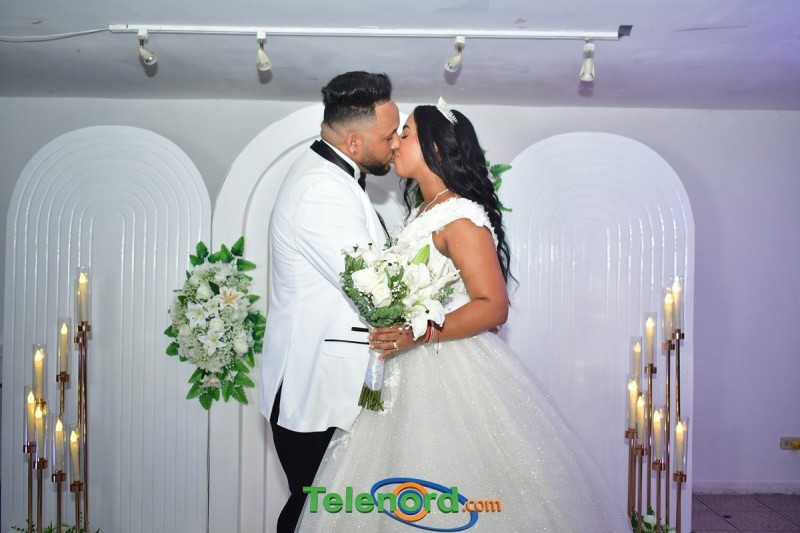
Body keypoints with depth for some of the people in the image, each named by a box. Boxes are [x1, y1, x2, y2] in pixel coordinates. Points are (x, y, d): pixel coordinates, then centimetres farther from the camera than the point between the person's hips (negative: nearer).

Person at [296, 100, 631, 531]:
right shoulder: (423, 213, 14)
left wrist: (420, 334, -30)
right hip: (413, 372, 9)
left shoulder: (461, 217, -14)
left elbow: (493, 306, -20)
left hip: (451, 370, -9)